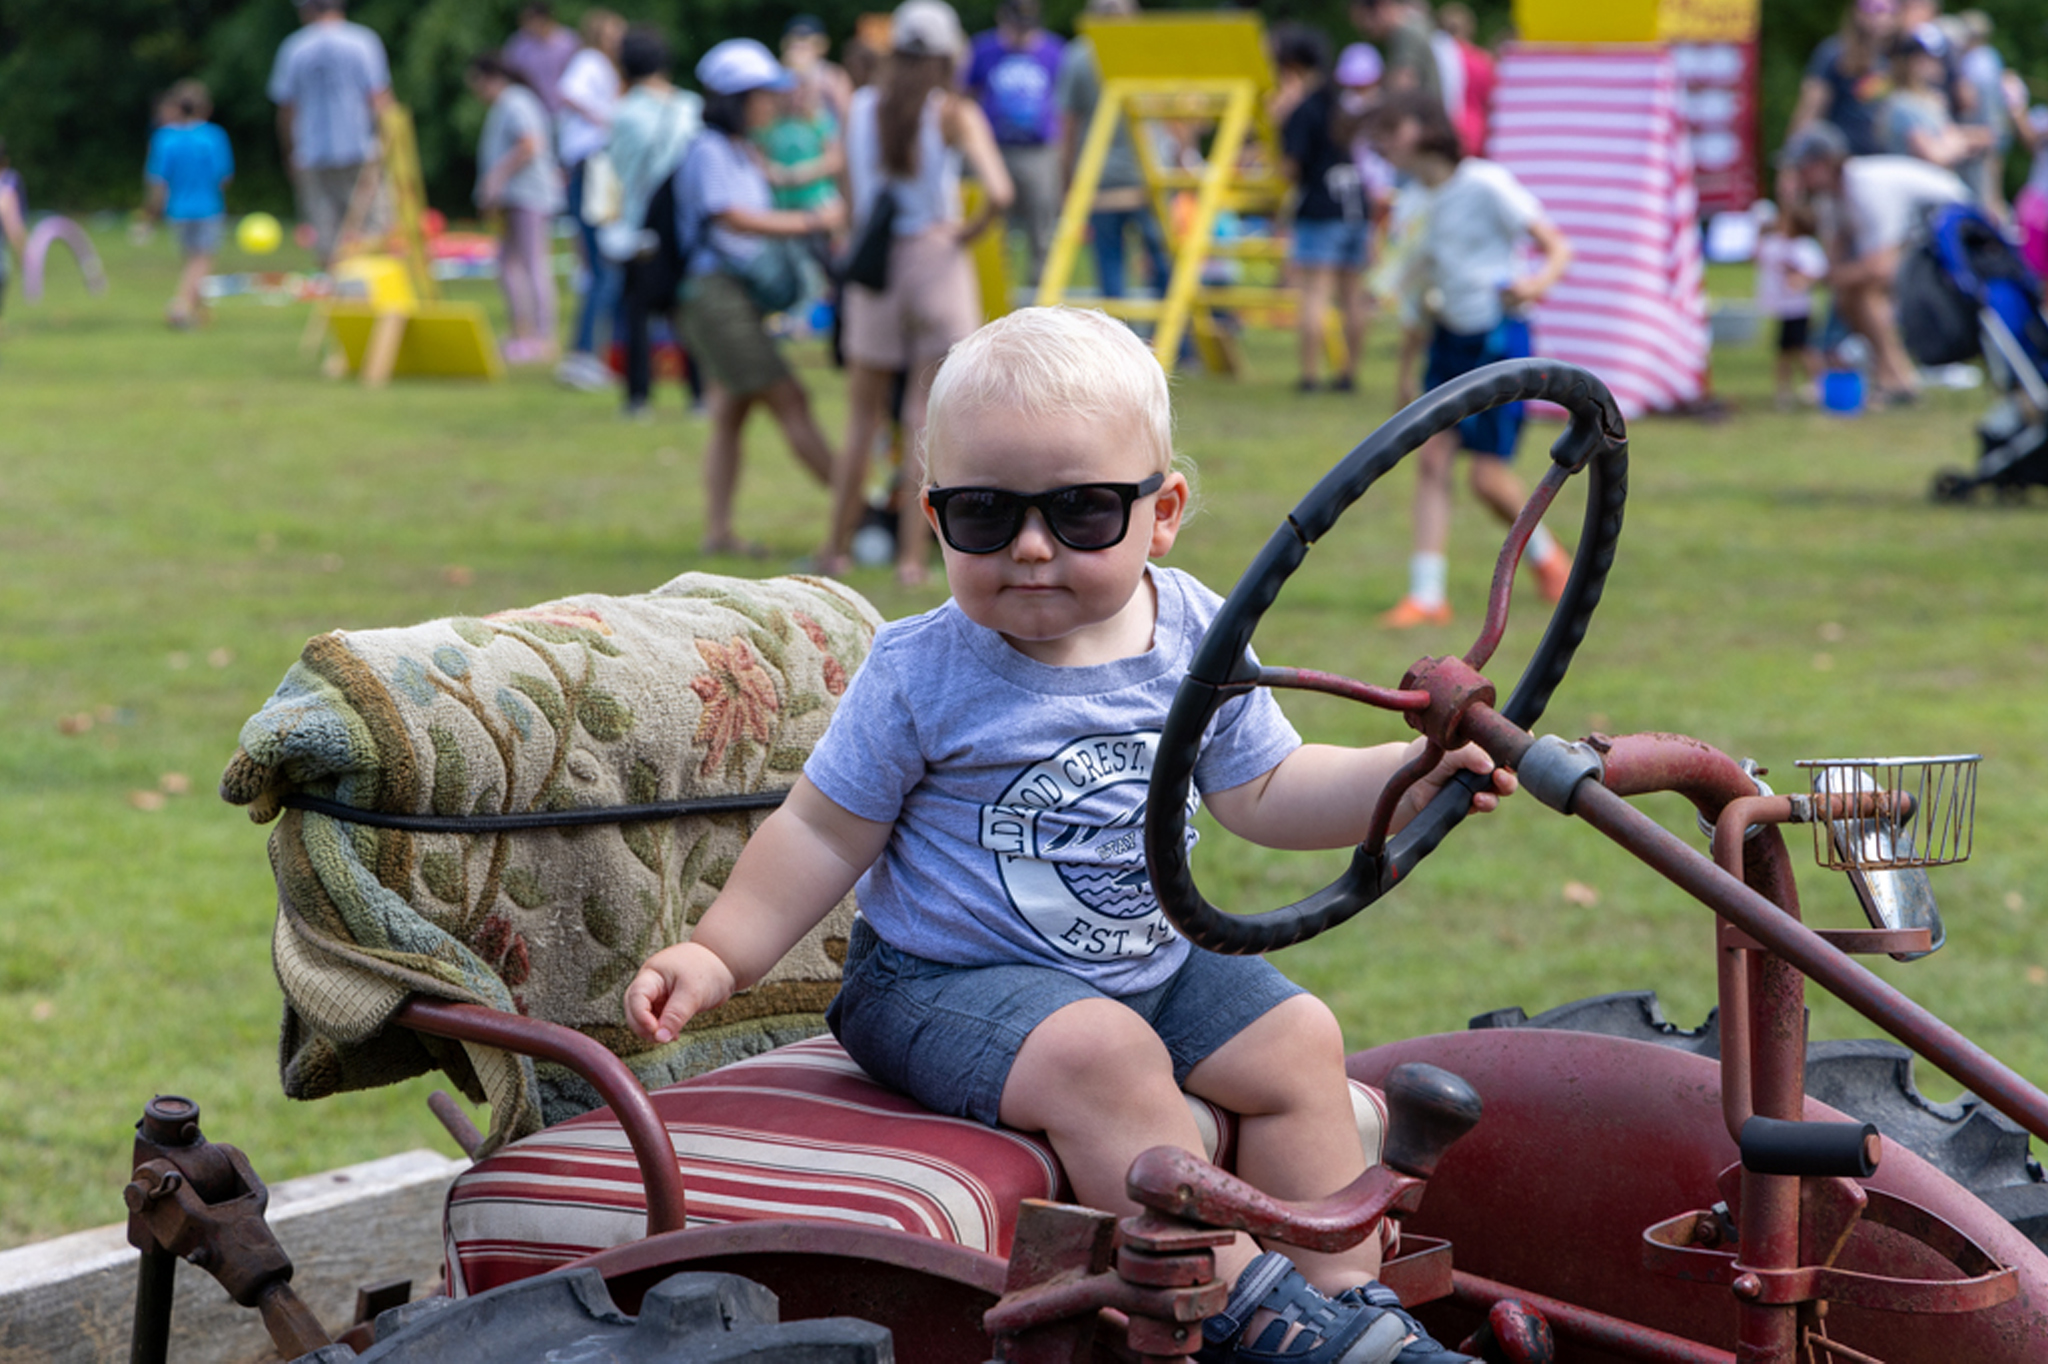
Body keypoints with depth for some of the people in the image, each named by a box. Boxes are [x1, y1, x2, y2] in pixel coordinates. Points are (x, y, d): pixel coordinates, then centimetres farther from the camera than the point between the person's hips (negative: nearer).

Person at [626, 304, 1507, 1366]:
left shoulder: (1196, 641, -2)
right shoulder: (922, 675, -14)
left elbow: (1262, 792, 11)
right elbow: (824, 833, -6)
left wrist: (1409, 778, -1)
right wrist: (718, 954, -12)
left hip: (1149, 962, 6)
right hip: (947, 981, -6)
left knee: (1295, 1039, -6)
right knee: (1100, 1053, -31)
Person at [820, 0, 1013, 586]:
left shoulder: (861, 108, 3)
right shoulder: (953, 113, -7)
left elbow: (853, 202, 2)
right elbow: (998, 193, -18)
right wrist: (969, 230, -2)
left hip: (873, 268, 3)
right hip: (936, 261, -3)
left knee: (863, 418, 13)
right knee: (927, 420, 2)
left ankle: (837, 547, 16)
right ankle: (912, 555, -1)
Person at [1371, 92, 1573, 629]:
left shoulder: (1485, 185, -15)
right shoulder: (1418, 202, 6)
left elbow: (1558, 248, -14)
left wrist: (1539, 282, -36)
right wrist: (1407, 367, 21)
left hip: (1499, 338, -6)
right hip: (1449, 339, 6)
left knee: (1487, 475, -5)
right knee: (1431, 458, -4)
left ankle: (1545, 554, 24)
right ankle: (1426, 594, -2)